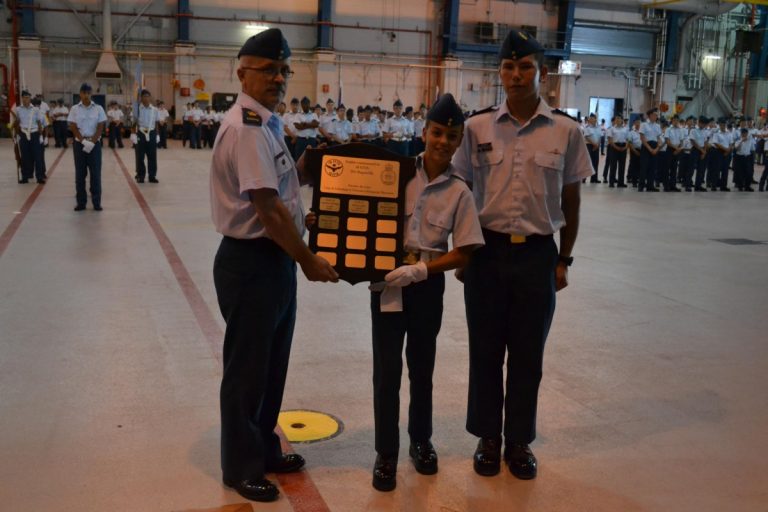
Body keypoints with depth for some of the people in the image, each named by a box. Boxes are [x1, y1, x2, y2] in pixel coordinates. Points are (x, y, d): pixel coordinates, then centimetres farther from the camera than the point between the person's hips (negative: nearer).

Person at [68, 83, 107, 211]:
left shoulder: (98, 108, 3)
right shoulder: (74, 109, 3)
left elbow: (100, 127, -1)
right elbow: (73, 127, -1)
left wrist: (92, 142, -11)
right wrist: (83, 141, -13)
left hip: (95, 143, 0)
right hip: (79, 143, 0)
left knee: (95, 173, -1)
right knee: (80, 173, 3)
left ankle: (97, 202, 5)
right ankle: (81, 202, 9)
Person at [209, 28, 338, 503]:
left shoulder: (267, 124, 11)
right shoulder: (246, 127, -19)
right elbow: (267, 207, -23)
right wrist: (309, 259, -16)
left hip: (275, 257, 10)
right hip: (251, 262, -10)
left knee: (272, 363, 21)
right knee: (247, 368, 5)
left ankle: (264, 449, 38)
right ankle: (241, 466, 23)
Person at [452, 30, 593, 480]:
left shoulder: (566, 131, -2)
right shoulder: (477, 127, 0)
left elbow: (571, 200, 5)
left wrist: (564, 260, 6)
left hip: (537, 253, 0)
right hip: (487, 250, 1)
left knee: (528, 354, 10)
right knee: (485, 351, 10)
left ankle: (520, 441, 28)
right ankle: (488, 438, 28)